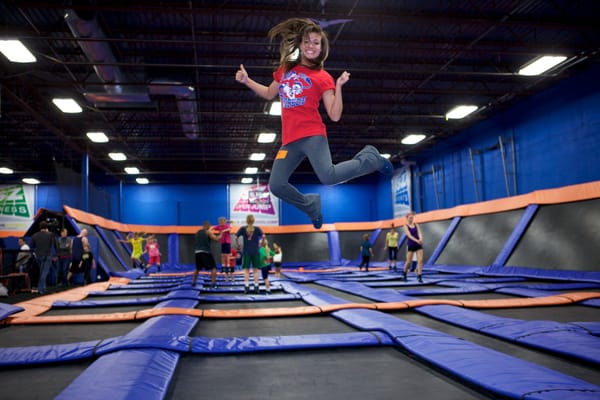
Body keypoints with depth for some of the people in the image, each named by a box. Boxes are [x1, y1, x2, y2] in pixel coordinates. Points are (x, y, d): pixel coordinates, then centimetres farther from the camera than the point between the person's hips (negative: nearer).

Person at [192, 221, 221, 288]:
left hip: (197, 252, 6)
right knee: (213, 267, 0)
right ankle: (213, 284, -10)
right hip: (206, 252, -6)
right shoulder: (208, 232, -1)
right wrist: (220, 235, 9)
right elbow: (216, 239, -6)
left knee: (197, 268, 25)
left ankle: (193, 282, 25)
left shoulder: (198, 232, 17)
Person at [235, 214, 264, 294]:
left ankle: (246, 287, -2)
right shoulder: (257, 229, 0)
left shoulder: (243, 229, 0)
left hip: (246, 252, 0)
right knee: (255, 270, 6)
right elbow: (263, 236, -12)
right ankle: (256, 287, 5)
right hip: (255, 252, 0)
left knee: (246, 270, 4)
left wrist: (238, 245, 13)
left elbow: (236, 238, -3)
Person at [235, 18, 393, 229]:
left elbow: (335, 115, -7)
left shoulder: (323, 77, -1)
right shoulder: (285, 69, 13)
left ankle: (370, 158, 3)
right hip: (290, 140, 5)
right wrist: (246, 81, 18)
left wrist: (338, 86, -18)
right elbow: (270, 94, 30)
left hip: (312, 136, -5)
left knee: (328, 177, -25)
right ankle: (311, 205, 26)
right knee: (276, 185, -2)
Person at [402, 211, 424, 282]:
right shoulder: (406, 226, -3)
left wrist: (421, 239, -29)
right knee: (409, 261, 1)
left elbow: (419, 233, -7)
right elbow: (409, 235, -17)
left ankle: (419, 277, -6)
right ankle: (404, 274, 26)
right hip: (410, 245, -3)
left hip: (418, 245, 3)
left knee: (420, 260, -9)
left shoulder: (416, 225, 8)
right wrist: (416, 240, -32)